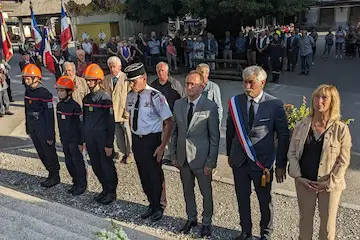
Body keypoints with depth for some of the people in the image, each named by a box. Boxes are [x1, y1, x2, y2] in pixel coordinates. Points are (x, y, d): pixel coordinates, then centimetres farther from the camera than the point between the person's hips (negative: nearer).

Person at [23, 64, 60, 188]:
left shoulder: (44, 93, -18)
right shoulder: (28, 92, 6)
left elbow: (49, 116, -18)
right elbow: (27, 112, 14)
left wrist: (50, 136, -17)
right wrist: (28, 130, 17)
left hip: (44, 130, -8)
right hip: (34, 129, 8)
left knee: (50, 153, 4)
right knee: (41, 154, 15)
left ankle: (55, 176, 19)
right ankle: (51, 174, 29)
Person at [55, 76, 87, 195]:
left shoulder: (75, 106, -17)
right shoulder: (59, 105, 4)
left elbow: (81, 125, -15)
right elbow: (59, 123, 14)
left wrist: (81, 142, -13)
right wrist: (61, 137, 16)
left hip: (74, 140, -7)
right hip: (65, 140, 7)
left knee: (78, 162, 4)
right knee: (68, 162, 15)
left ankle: (82, 184, 19)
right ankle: (76, 182, 31)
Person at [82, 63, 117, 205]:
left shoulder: (105, 98, -13)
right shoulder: (86, 98, 7)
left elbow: (111, 123, -13)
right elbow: (85, 120, 14)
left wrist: (109, 144, -14)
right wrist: (83, 139, 13)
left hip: (103, 139, -6)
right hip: (90, 139, 7)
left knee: (107, 166, 4)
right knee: (96, 166, 14)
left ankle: (112, 192, 21)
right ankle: (105, 189, 31)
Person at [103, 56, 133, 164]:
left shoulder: (126, 78, -7)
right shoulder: (106, 79, 9)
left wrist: (128, 110, -12)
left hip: (124, 111, -4)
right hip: (112, 111, 4)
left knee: (127, 133, 3)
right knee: (118, 134, 13)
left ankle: (130, 154, 18)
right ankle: (121, 153, 27)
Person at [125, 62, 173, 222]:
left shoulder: (155, 96, -19)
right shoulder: (130, 97, 1)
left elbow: (169, 123, -17)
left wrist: (162, 146, -18)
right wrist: (134, 139, 11)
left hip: (152, 140, -6)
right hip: (136, 140, 6)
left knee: (155, 174, 9)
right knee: (143, 175, 18)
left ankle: (157, 207, 34)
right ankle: (152, 204, 40)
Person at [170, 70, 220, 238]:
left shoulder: (210, 107, -14)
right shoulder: (178, 104, 0)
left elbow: (215, 137, -11)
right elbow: (174, 131, 6)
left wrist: (211, 162, -12)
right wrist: (173, 155, 5)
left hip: (201, 158, -4)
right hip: (183, 157, 4)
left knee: (206, 193, 14)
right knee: (188, 191, 20)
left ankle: (206, 222, 35)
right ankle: (191, 219, 41)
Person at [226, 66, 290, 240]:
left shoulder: (275, 105, -12)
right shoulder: (235, 102, -5)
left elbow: (283, 136, -6)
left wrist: (281, 165, -4)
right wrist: (230, 155, 12)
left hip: (262, 162, -2)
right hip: (239, 160, 3)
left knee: (265, 200, 16)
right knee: (242, 199, 18)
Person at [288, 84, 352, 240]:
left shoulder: (341, 129, -12)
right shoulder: (301, 126, -4)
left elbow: (343, 160, -8)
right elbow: (292, 153, 1)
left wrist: (329, 182, -12)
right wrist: (298, 176, -8)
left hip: (330, 185, -2)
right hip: (304, 182, 2)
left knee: (328, 223, 14)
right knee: (305, 218, 19)